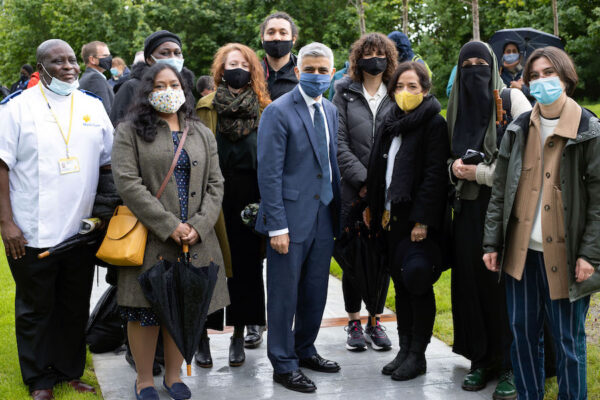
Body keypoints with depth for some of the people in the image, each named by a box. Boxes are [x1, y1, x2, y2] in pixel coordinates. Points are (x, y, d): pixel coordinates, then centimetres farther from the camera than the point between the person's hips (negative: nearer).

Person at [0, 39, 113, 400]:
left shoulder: (93, 106, 8)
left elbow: (109, 161, 13)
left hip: (81, 231, 4)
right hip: (31, 233, -4)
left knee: (76, 307, 14)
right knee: (36, 309, 8)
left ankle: (71, 371, 30)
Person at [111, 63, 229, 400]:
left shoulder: (202, 134, 13)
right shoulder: (131, 131, 1)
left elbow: (215, 183, 8)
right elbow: (128, 182, -10)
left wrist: (199, 226, -9)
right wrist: (169, 226, -16)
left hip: (195, 240, 3)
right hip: (149, 239, -3)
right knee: (146, 311, 2)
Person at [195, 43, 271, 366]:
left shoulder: (263, 108, 9)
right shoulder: (207, 106, 5)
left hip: (250, 198, 1)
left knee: (246, 263, 5)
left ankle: (239, 334, 19)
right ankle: (202, 335, 15)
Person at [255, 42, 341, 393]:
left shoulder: (331, 111, 11)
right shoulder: (278, 112, -11)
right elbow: (269, 173, -14)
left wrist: (339, 210, 10)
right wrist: (277, 225, -18)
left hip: (324, 216, 7)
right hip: (291, 217, -6)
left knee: (316, 291, 15)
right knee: (285, 293, 4)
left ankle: (305, 350, 33)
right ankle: (284, 364, 16)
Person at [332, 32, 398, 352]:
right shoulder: (345, 93, 6)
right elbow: (340, 143, -2)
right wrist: (363, 180, -11)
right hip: (354, 191, -1)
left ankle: (375, 321, 18)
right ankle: (354, 322, 17)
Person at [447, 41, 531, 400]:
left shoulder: (512, 100, -3)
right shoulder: (459, 105, 13)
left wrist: (480, 173, -12)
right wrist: (456, 167, -3)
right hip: (469, 207, 5)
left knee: (506, 281, -5)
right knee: (471, 279, 4)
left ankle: (512, 364, 6)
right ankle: (482, 359, 17)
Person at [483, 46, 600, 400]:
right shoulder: (519, 130, 8)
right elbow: (500, 191, 9)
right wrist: (492, 243, 5)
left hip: (565, 254, -4)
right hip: (521, 251, 4)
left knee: (569, 339, 4)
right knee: (523, 332, 12)